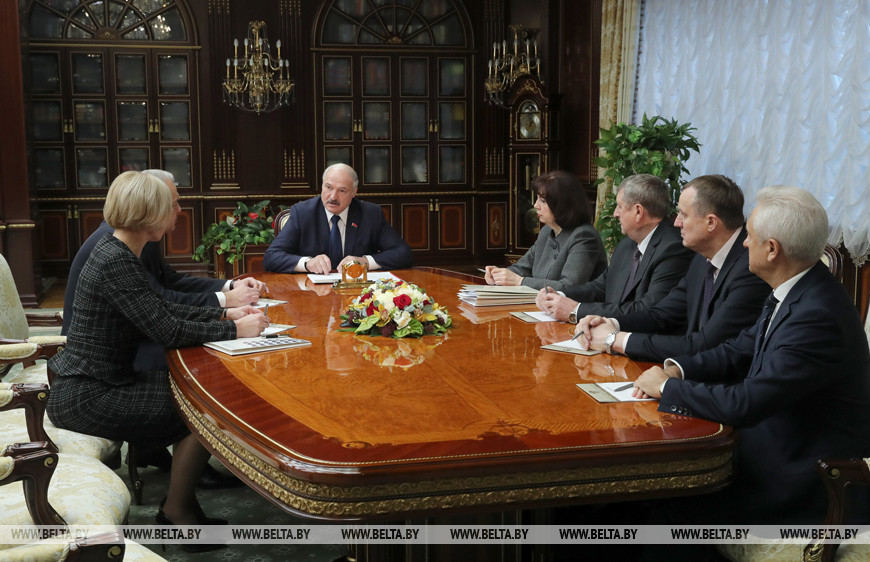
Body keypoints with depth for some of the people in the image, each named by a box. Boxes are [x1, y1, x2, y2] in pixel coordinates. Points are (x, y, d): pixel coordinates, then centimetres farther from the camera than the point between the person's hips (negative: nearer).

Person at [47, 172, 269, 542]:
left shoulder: (119, 252, 8)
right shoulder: (115, 262, -22)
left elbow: (162, 309, 15)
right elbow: (167, 330, -26)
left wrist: (224, 314, 7)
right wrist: (235, 330, -16)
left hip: (100, 381, 10)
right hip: (86, 398, -10)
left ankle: (180, 503, 18)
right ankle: (176, 513, 10)